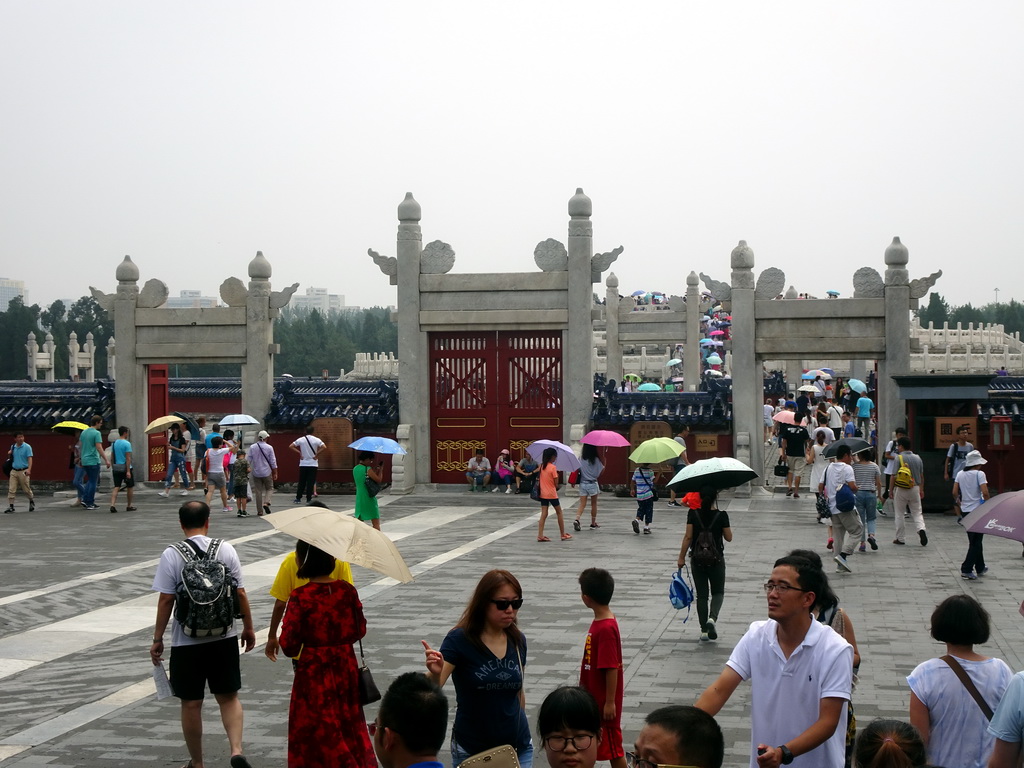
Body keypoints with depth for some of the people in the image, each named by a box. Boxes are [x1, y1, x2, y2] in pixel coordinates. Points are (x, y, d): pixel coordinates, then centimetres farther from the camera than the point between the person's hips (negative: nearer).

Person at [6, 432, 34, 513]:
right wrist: (10, 453, 4)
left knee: (26, 489, 6)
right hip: (14, 471, 4)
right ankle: (10, 506, -1)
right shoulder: (13, 447, 10)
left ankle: (32, 501, 31)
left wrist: (29, 469, -26)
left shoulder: (27, 447, -7)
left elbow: (30, 458, -13)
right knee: (11, 490, -4)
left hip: (23, 471, -4)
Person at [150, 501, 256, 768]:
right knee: (228, 697, 12)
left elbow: (166, 600, -9)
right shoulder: (226, 550, -2)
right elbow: (240, 593, 0)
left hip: (186, 642, -2)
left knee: (191, 704, 9)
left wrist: (157, 639, -1)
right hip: (224, 639, 2)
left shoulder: (171, 555, -8)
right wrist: (248, 628, 11)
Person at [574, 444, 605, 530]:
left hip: (582, 484, 2)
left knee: (582, 504, 2)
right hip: (593, 484, -2)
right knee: (594, 504, 14)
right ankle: (593, 523, 22)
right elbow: (602, 470, -5)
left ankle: (577, 519, -21)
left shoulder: (581, 458, -3)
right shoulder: (596, 459, -10)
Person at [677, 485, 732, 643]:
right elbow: (729, 538, -4)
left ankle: (704, 631, 9)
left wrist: (681, 557, 0)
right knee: (718, 592, 14)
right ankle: (712, 618, -13)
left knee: (701, 595, 10)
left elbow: (688, 537, -8)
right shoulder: (722, 515, -11)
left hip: (697, 560, 1)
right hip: (716, 560, -1)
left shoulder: (693, 514, -8)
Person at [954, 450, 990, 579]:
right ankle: (966, 569, -8)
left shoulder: (960, 474, 4)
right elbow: (985, 492, -20)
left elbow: (955, 493, 1)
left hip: (965, 511, 6)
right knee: (977, 541, 1)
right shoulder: (979, 474, -12)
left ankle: (980, 568, 30)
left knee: (974, 540, 18)